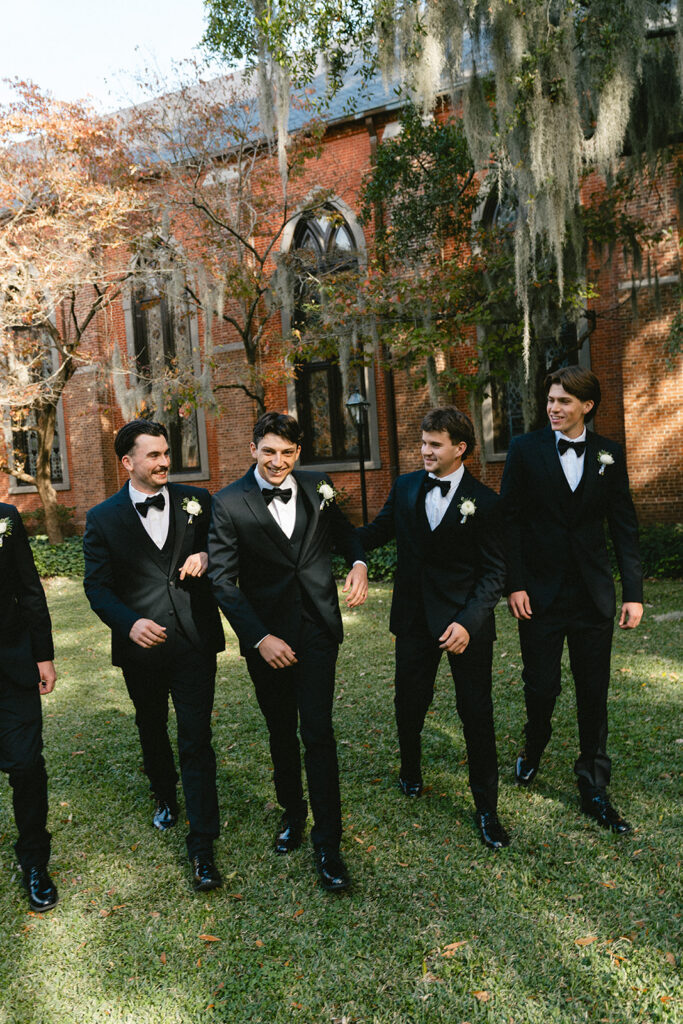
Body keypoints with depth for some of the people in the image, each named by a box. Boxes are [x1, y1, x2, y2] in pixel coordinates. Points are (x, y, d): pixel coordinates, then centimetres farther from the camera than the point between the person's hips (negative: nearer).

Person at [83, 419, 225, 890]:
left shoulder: (197, 501, 0)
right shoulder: (103, 519, -1)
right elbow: (97, 586, -3)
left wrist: (206, 557, -14)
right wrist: (130, 623, -21)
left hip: (195, 643, -1)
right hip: (141, 648, 2)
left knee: (196, 742, -2)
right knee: (152, 732, 23)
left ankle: (203, 848, 7)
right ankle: (165, 796, 51)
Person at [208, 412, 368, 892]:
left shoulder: (318, 488, 0)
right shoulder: (229, 504, -8)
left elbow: (344, 531, 18)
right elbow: (223, 582, -8)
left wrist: (359, 562, -5)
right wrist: (259, 638, -15)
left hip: (317, 628, 0)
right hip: (266, 636, 0)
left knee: (318, 733, -3)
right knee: (281, 732, 16)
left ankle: (328, 843, 10)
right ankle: (292, 812, 40)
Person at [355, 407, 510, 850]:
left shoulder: (484, 502, -8)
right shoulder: (406, 488, 4)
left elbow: (494, 572, -8)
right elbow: (377, 532, 13)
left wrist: (468, 622, -19)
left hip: (465, 620, -3)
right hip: (414, 617, 4)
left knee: (476, 713, 3)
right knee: (409, 702, 14)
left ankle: (487, 809, 20)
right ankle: (410, 773, 44)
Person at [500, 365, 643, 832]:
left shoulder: (609, 454, 3)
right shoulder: (526, 449, -2)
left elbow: (625, 527, 4)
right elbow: (511, 521, -3)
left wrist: (634, 592, 0)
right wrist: (515, 584, -9)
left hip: (593, 595, 2)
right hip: (541, 594, -1)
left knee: (594, 693, 8)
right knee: (541, 687, 6)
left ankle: (594, 789, 24)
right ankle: (533, 750, 38)